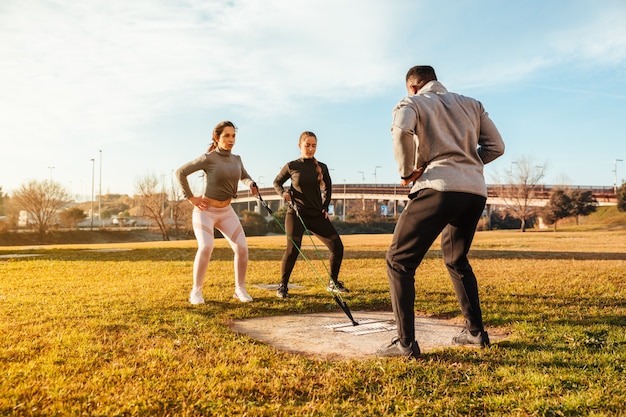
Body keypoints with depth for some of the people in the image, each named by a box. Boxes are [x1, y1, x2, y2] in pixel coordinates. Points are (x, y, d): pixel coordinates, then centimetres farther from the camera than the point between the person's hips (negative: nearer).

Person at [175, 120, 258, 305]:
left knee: (242, 248, -9)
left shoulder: (236, 159, 2)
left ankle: (240, 289, 9)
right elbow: (180, 172, -9)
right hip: (205, 211, -5)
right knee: (206, 247, -26)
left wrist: (251, 185, -3)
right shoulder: (208, 158, -14)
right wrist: (191, 197, -10)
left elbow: (244, 176, 20)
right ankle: (196, 291, -9)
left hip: (226, 211, 5)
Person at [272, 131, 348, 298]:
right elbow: (277, 182, 11)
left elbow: (327, 188, 18)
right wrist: (283, 193, -9)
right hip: (296, 213, -3)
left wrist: (325, 208, 9)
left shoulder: (322, 167, 4)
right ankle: (283, 286, 3)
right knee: (293, 249, -17)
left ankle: (333, 283, 16)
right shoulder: (291, 166, -2)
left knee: (337, 246, -3)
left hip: (317, 215, 3)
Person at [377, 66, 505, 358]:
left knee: (399, 260, 1)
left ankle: (405, 342, -6)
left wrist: (407, 172, -2)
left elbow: (402, 132, -14)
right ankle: (476, 331, 27)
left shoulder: (411, 103, 10)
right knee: (456, 260, 26)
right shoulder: (472, 104, 26)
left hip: (438, 188, -6)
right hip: (476, 192, 6)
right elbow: (496, 146, 17)